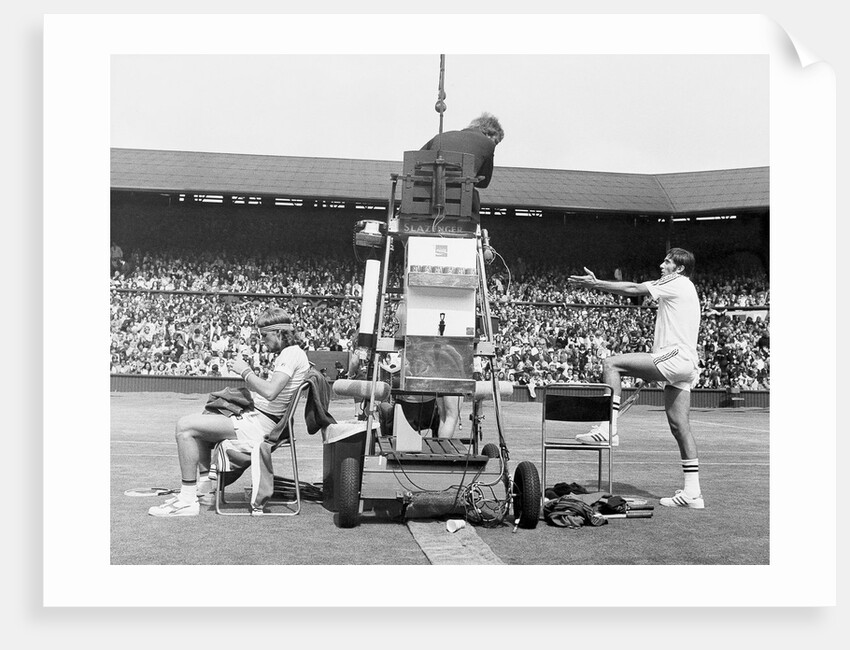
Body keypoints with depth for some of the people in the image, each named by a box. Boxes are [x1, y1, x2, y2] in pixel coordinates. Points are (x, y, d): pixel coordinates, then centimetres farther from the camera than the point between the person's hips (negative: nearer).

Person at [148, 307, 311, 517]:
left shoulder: (292, 354, -15)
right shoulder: (288, 354, 17)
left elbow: (269, 392, -29)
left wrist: (245, 371, -15)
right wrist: (243, 371, 7)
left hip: (258, 425, -11)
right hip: (255, 417, 11)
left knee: (185, 426, -14)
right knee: (203, 418, 30)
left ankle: (188, 501, -11)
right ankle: (204, 486, 26)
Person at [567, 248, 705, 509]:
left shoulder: (677, 282, -1)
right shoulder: (685, 289, 29)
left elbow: (633, 289, -5)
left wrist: (595, 284, 0)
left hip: (676, 357, -10)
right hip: (683, 365, 10)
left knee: (611, 363, -14)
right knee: (680, 426, 6)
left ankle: (608, 429, -22)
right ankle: (692, 493, 6)